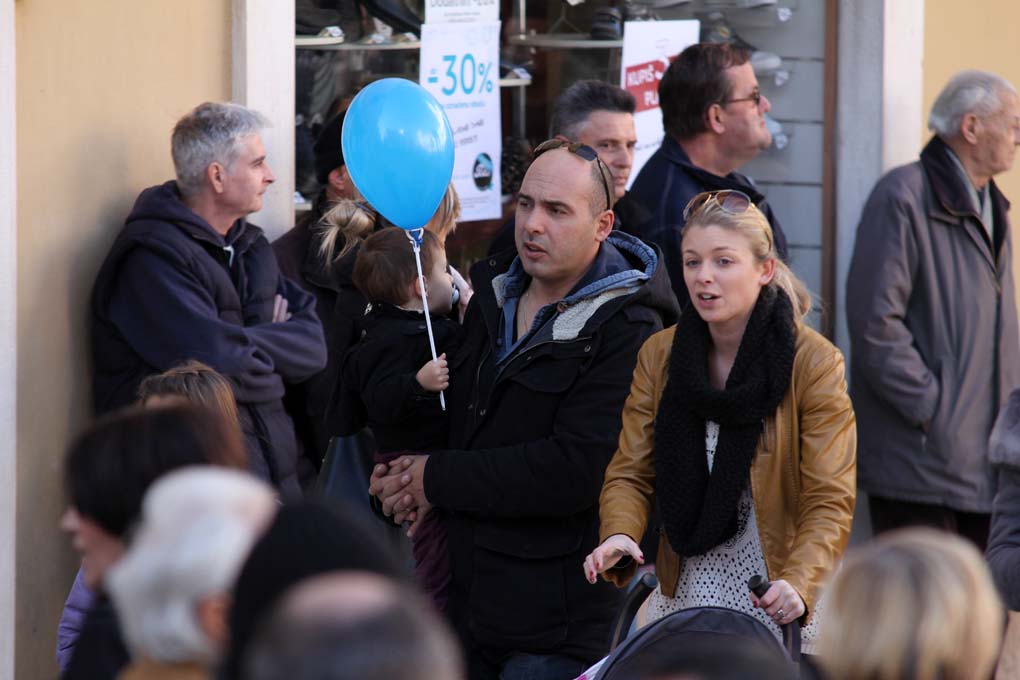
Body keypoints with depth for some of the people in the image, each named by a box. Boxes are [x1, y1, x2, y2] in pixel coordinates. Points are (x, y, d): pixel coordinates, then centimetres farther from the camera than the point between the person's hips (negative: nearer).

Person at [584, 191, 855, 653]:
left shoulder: (814, 363, -9)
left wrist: (797, 583, -30)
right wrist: (618, 536, -18)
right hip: (683, 595, 4)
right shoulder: (659, 356, 4)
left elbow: (831, 502, -13)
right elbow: (631, 473, 4)